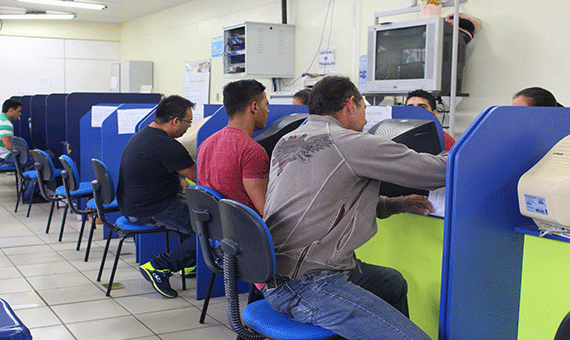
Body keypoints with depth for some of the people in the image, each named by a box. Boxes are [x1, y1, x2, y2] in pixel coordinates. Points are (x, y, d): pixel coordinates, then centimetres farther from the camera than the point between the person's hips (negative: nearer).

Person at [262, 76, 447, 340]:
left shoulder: (286, 142, 14)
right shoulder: (349, 142, -13)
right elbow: (440, 170, -7)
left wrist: (398, 204, 26)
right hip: (304, 287, -10)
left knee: (393, 282, 26)